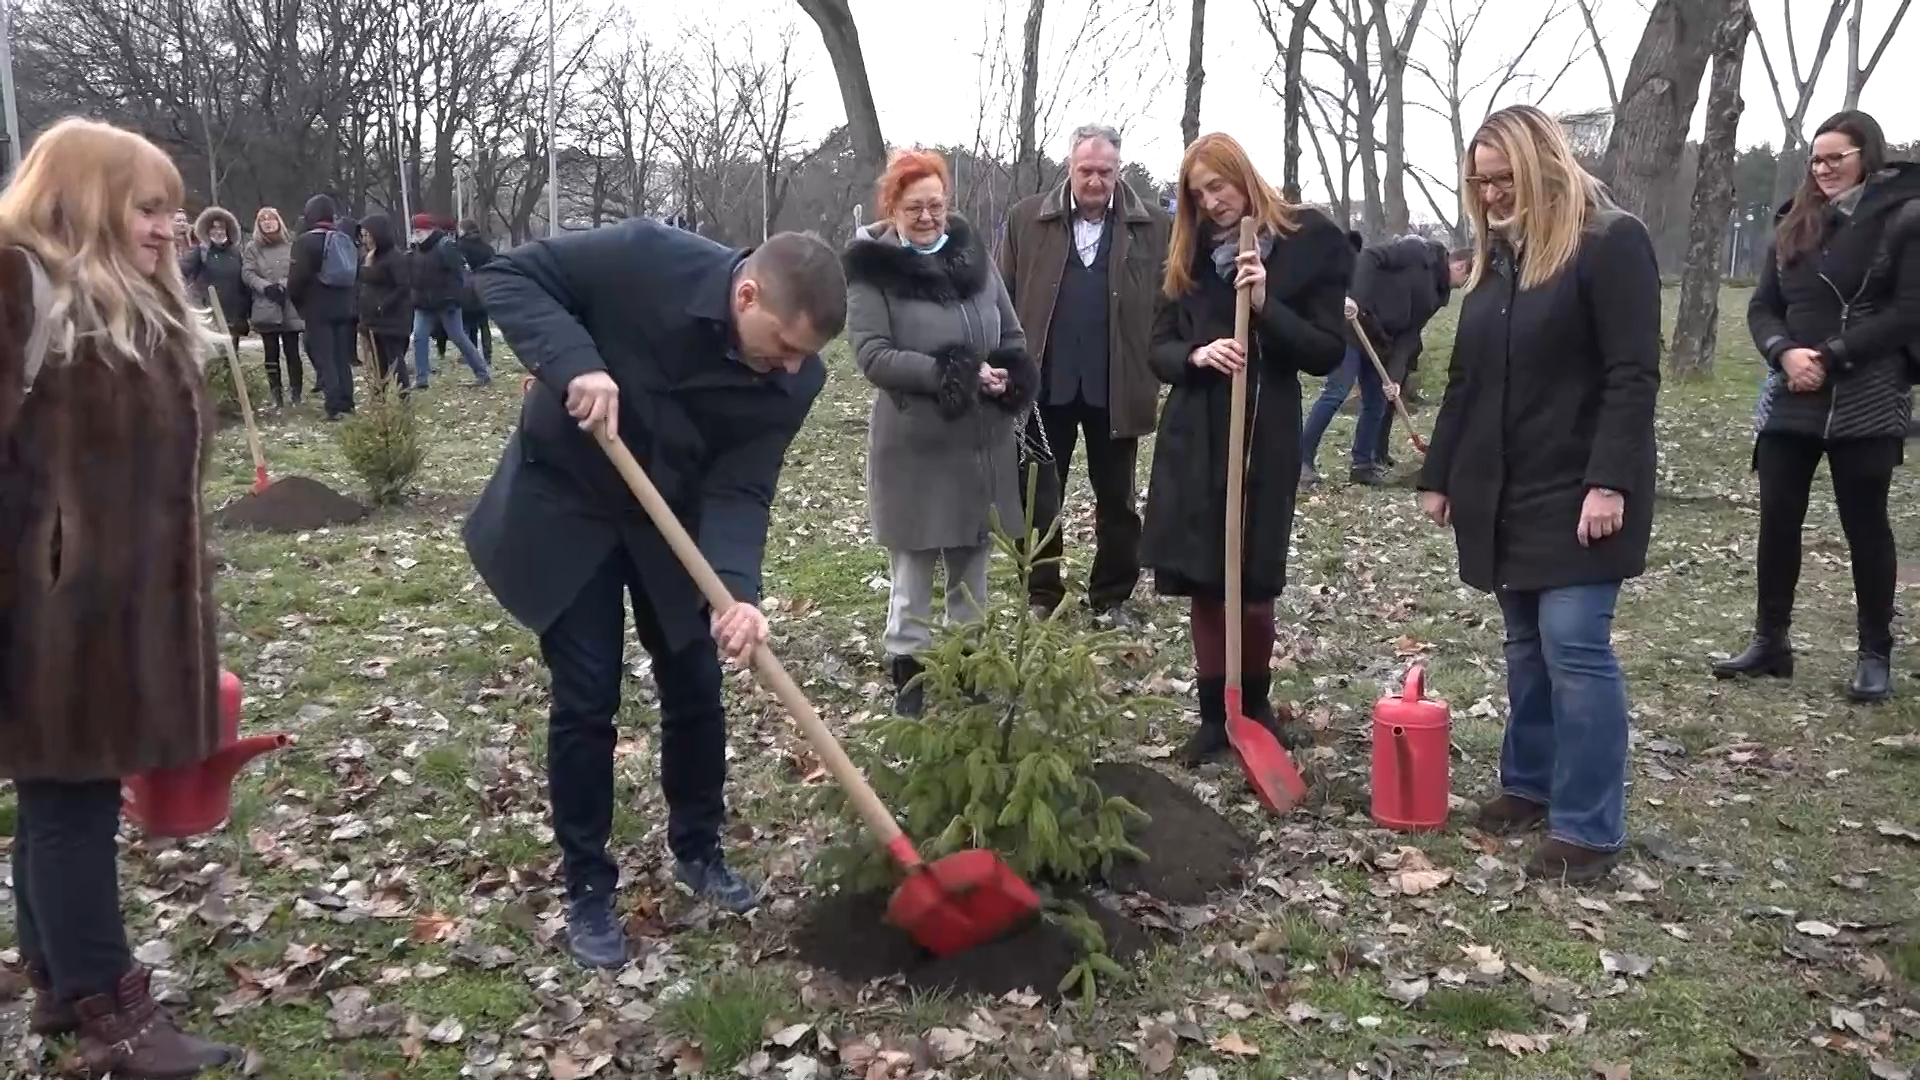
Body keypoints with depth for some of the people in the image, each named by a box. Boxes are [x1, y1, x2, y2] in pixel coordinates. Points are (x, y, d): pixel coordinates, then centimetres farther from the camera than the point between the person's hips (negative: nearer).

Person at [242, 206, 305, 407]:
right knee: (272, 353, 3)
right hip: (265, 308, 1)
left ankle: (296, 394, 4)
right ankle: (277, 396, 7)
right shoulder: (252, 247, 6)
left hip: (290, 307, -1)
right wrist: (266, 287, -17)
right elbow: (247, 273, -3)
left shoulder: (291, 245, 4)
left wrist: (283, 285, -13)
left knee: (292, 351, -1)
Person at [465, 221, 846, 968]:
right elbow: (507, 276, -21)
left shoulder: (794, 380, -19)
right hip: (566, 501, -3)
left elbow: (739, 490, -21)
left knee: (695, 687, 8)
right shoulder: (645, 260, -29)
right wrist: (574, 363, -37)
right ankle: (587, 888, 13)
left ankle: (698, 850, 31)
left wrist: (738, 590, -38)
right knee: (586, 699, -3)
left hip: (672, 516, 4)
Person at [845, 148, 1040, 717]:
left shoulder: (973, 255, 7)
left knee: (972, 569, 16)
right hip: (915, 447, -5)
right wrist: (951, 375, -23)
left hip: (982, 445, 5)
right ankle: (908, 675, 18)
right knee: (913, 573, 5)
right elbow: (872, 355, -16)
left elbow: (1013, 336, 12)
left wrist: (1006, 377, -10)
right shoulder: (872, 268, -7)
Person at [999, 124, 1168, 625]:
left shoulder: (1151, 225, 0)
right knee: (1037, 495, 8)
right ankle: (1041, 596, 21)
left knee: (1116, 500, 11)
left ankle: (1112, 597, 24)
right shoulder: (1027, 218, 2)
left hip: (1116, 387, 0)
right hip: (1044, 383, 0)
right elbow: (1004, 297, 3)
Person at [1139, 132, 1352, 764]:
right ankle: (1215, 715, 19)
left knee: (1252, 587, 0)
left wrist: (1267, 305, -20)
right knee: (1202, 583, 6)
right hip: (1193, 438, 4)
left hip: (1266, 437, -3)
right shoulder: (1189, 254, 9)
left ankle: (1255, 705, 25)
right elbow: (1158, 347, 7)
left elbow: (1328, 352, -6)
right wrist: (1195, 355, -15)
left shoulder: (1310, 243, -4)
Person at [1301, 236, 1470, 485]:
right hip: (1354, 326, -9)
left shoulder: (1437, 294, 15)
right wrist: (1354, 297, -32)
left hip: (1381, 343, 9)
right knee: (1336, 393, -14)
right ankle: (1303, 459, -10)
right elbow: (1369, 257, -17)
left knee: (1377, 404, 7)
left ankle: (1363, 464, 17)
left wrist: (1396, 376, -6)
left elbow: (1410, 333, 7)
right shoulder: (1419, 251, -7)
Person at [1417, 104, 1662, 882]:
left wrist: (1610, 482, -23)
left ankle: (1590, 827, -1)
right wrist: (1439, 475, 15)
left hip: (1578, 491, -7)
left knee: (1574, 646, -8)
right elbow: (1465, 377, 17)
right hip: (1503, 492, 7)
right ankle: (1530, 784, 25)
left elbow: (1633, 375, -15)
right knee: (1527, 645, 13)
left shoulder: (1611, 242, -9)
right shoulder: (1496, 253, 14)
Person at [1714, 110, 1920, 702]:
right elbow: (1762, 307, 8)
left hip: (1866, 403, -5)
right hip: (1790, 400, 5)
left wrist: (1831, 356, -19)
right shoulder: (1795, 225, 12)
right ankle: (1770, 641, 17)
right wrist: (1785, 353, -12)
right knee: (1777, 518, 5)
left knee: (1864, 523, 3)